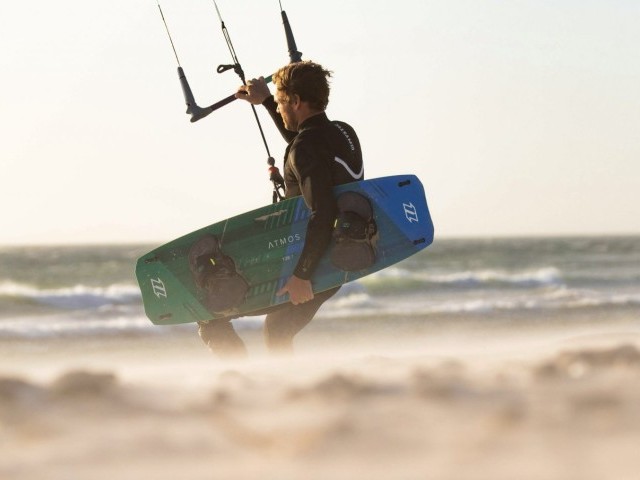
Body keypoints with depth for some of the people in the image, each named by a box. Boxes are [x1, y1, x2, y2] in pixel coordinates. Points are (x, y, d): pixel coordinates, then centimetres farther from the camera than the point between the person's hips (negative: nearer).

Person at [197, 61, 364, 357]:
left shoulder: (307, 147, -19)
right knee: (277, 333, 29)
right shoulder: (344, 133, 8)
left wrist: (302, 275, -28)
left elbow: (322, 214, -29)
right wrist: (265, 100, 34)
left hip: (312, 263, -9)